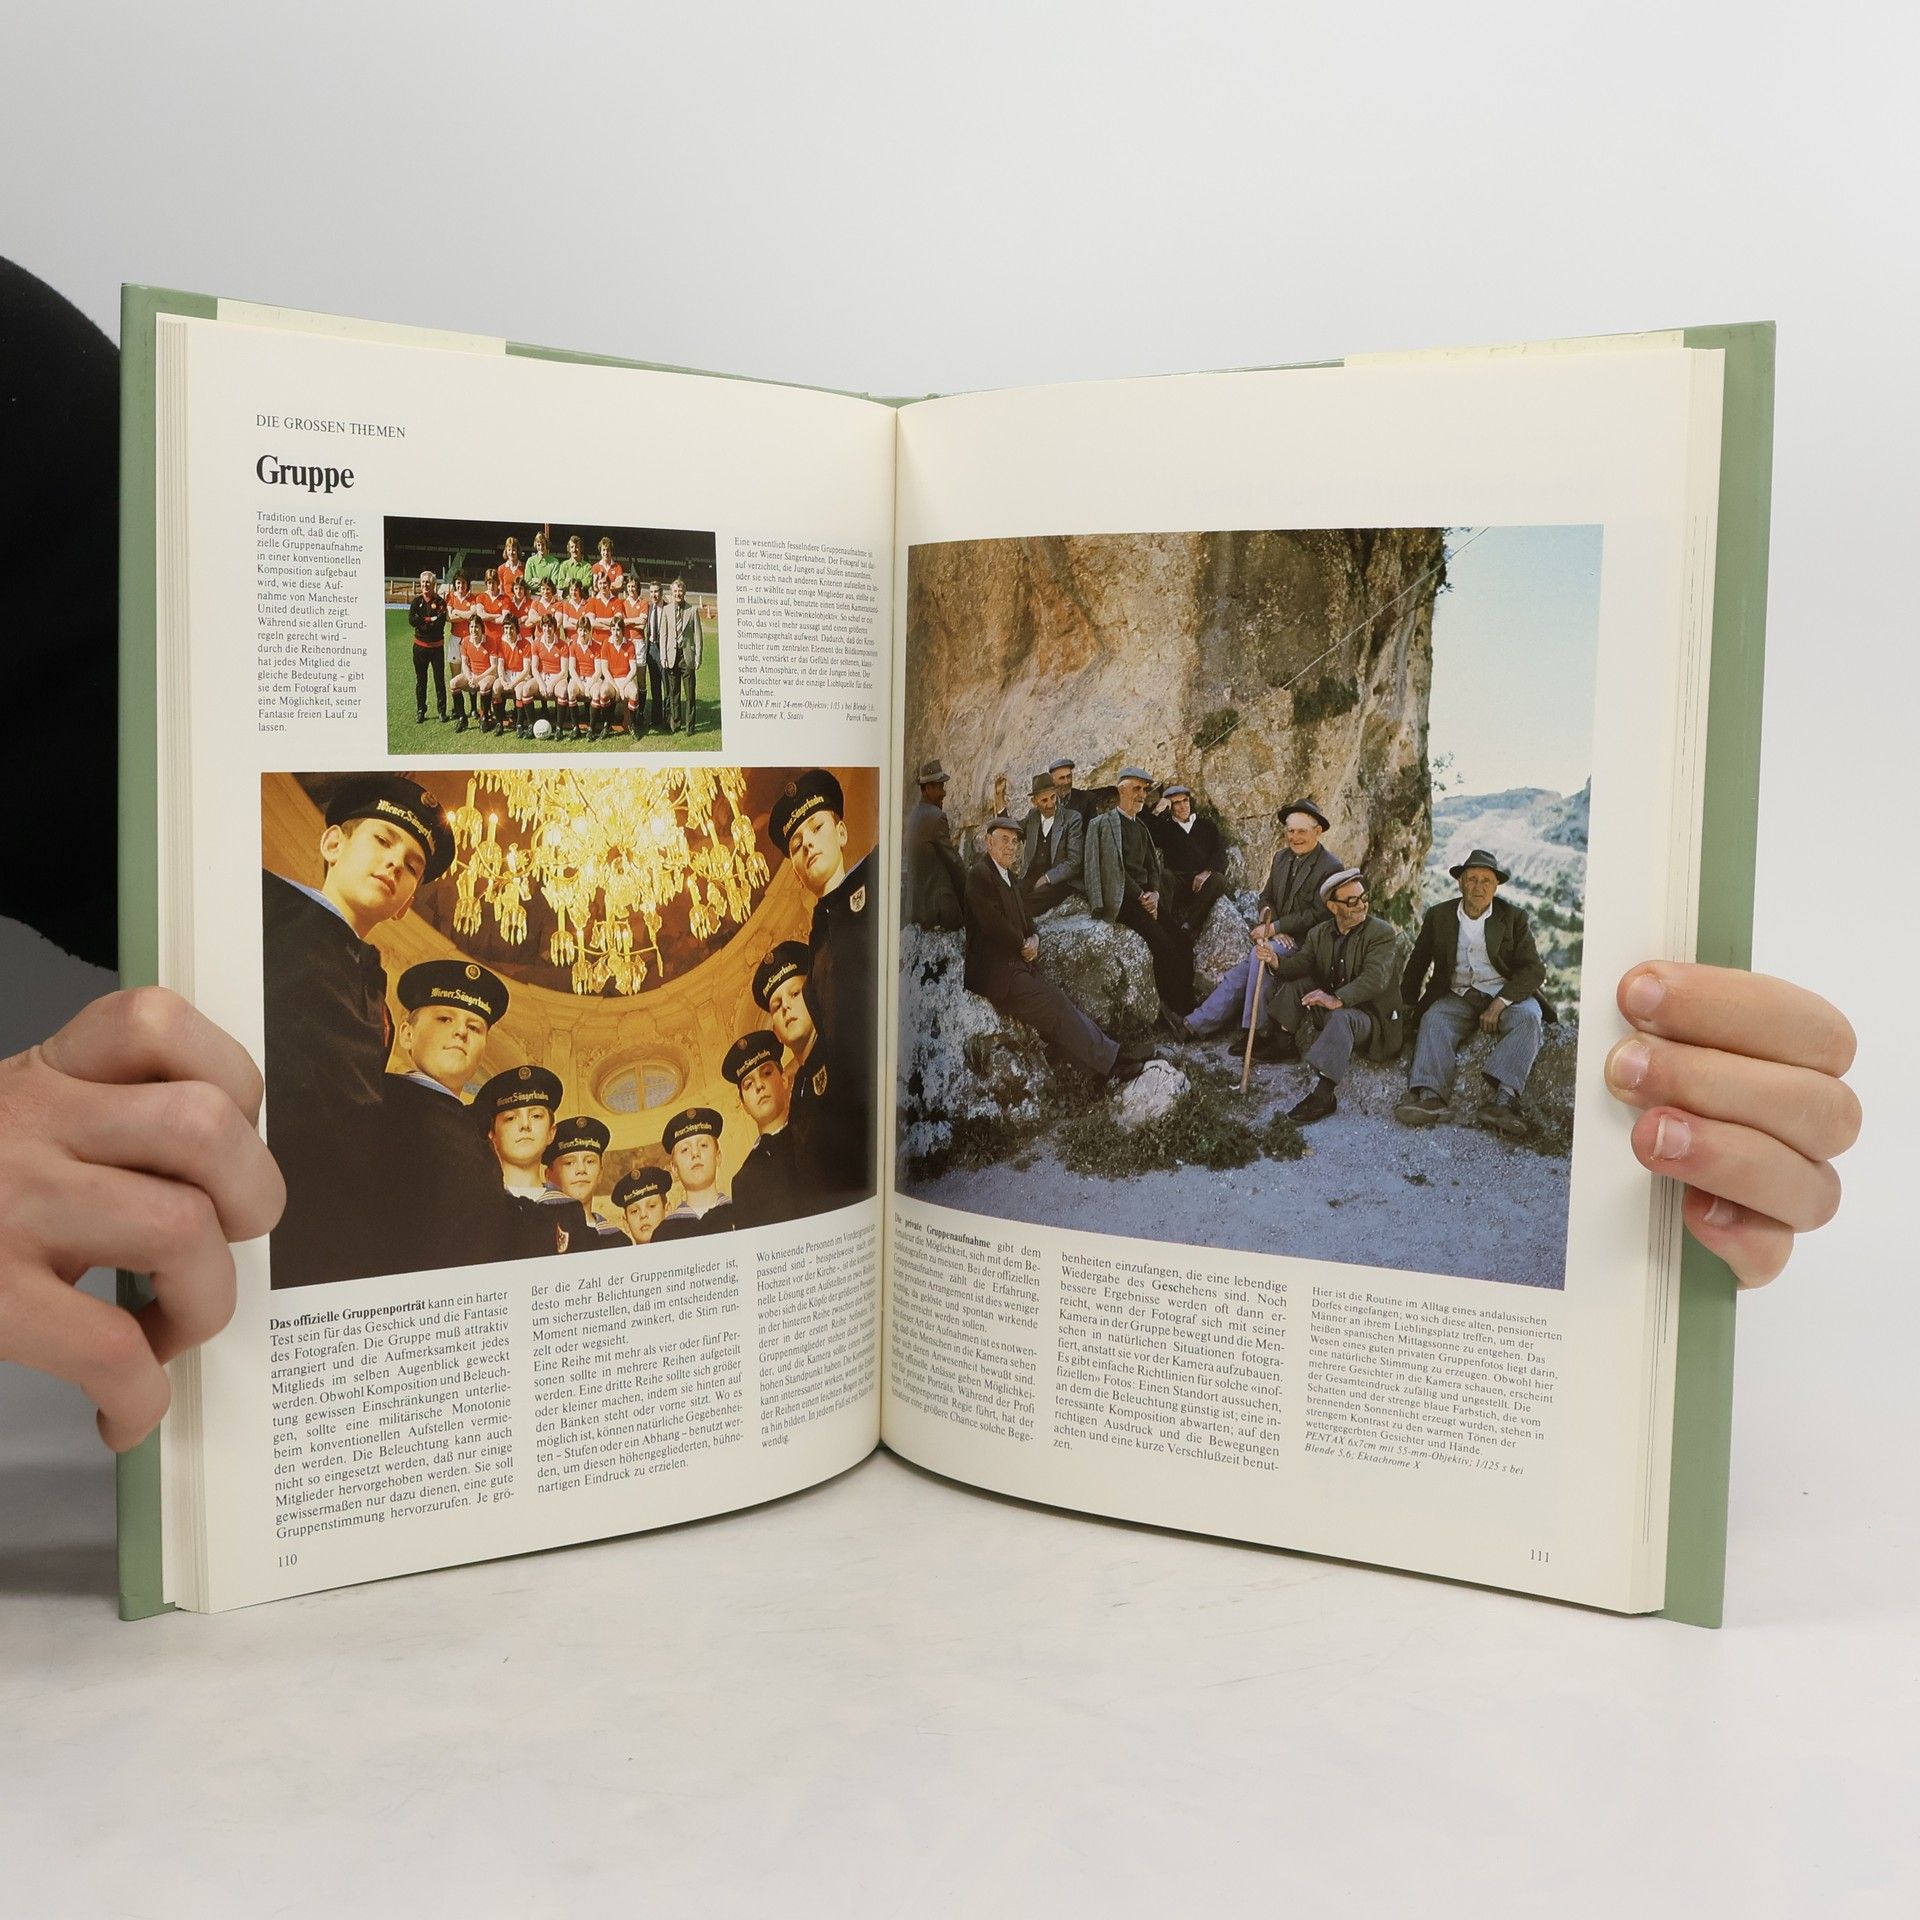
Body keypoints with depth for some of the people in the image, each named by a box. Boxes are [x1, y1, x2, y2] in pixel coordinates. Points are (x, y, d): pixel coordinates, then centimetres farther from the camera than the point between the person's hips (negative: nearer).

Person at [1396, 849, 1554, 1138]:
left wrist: (1499, 1003, -18)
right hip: (1457, 996, 1)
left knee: (1528, 1018, -32)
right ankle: (1429, 1096, -49)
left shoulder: (1514, 917, 3)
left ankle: (1502, 1098, -48)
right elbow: (1417, 965, 18)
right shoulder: (1438, 916, 9)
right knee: (1434, 1021, -29)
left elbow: (1533, 970, -5)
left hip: (1506, 994, -1)